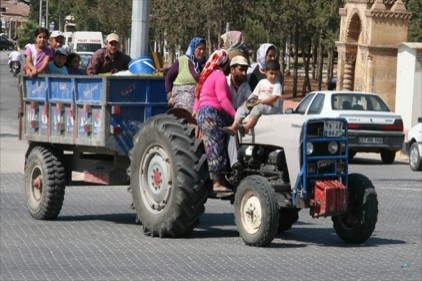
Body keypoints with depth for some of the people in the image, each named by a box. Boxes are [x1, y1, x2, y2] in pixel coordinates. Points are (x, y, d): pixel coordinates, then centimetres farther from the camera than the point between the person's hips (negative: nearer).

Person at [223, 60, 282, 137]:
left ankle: (247, 127, -54)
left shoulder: (277, 85, 0)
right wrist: (248, 101, -1)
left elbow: (274, 98, -13)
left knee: (257, 108, -36)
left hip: (271, 108, -7)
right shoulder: (262, 82, 19)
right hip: (258, 104, 7)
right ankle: (233, 127, -27)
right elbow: (255, 94, 19)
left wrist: (261, 101, -20)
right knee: (242, 108, -10)